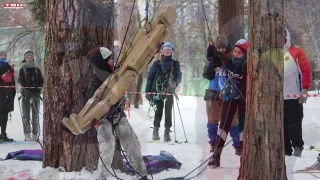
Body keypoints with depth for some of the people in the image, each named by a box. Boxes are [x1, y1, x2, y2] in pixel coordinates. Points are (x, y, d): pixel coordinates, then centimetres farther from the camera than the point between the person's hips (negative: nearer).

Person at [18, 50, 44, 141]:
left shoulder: (37, 70, 15)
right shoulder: (22, 70, 10)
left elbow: (41, 81, 9)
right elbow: (21, 81, -2)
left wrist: (38, 89, -9)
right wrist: (28, 88, -16)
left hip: (36, 93, 2)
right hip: (26, 94, -2)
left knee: (35, 114, -1)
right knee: (26, 115, -6)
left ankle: (35, 134, 1)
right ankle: (27, 134, -7)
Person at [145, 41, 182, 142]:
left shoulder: (175, 64, 9)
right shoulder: (156, 64, 9)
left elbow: (178, 76, -2)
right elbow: (150, 77, 9)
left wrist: (175, 82, -25)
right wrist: (147, 91, 3)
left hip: (169, 90, 0)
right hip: (158, 90, 0)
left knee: (168, 111, -6)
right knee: (159, 110, -8)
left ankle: (167, 132, -3)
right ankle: (155, 131, 1)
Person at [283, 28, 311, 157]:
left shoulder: (296, 52, 0)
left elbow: (306, 71, -6)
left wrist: (304, 90, -13)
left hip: (293, 96, -5)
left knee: (294, 123, -2)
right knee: (281, 125, 8)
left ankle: (297, 146, 11)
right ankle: (285, 149, 16)